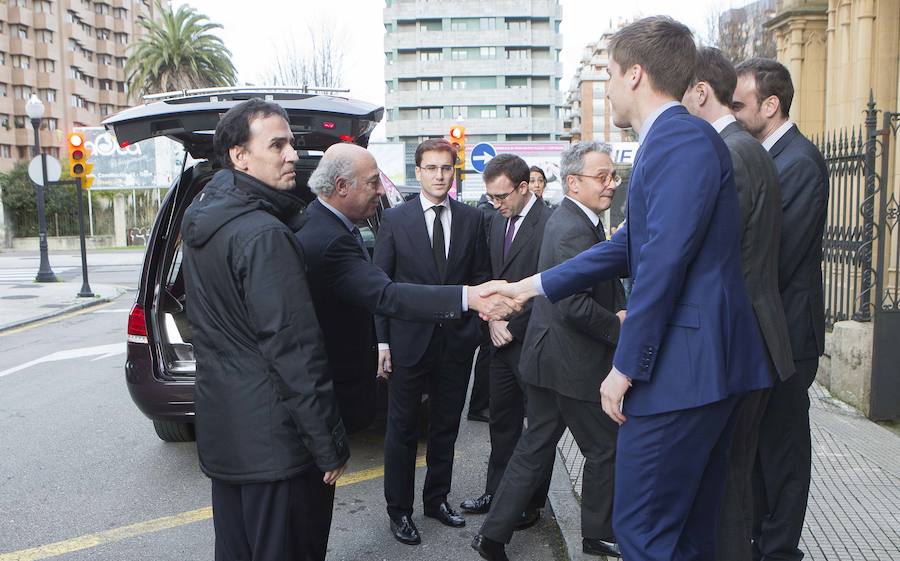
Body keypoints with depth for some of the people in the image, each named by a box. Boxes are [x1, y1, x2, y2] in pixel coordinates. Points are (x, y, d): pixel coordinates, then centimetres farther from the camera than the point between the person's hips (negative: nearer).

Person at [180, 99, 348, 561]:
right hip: (272, 437, -9)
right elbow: (294, 349, -23)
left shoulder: (201, 220, 8)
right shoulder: (264, 234, -22)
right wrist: (331, 447, -17)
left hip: (220, 428, 9)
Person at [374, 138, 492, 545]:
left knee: (446, 427, 15)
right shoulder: (394, 220, -2)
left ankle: (436, 499, 33)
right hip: (409, 340, -2)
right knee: (402, 429, 7)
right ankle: (399, 510, 22)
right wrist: (382, 339, -6)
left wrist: (477, 324, -2)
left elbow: (481, 275, 9)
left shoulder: (472, 219, 4)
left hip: (457, 340, 3)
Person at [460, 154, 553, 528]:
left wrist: (512, 327, -12)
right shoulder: (499, 222, 11)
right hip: (504, 341, 7)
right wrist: (493, 319, 1)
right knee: (502, 422, 16)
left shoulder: (549, 224, -16)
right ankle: (497, 493, 30)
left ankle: (532, 503, 22)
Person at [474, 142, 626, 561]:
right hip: (572, 364, -10)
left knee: (536, 445, 16)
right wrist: (621, 328, -14)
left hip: (548, 355, 10)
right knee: (606, 449, 9)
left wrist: (619, 310, 2)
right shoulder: (574, 230, -21)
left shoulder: (566, 219, 12)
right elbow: (575, 306, -27)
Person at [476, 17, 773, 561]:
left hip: (683, 367, -10)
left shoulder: (681, 138, -14)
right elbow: (629, 246, 22)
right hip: (706, 367, 10)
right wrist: (533, 285, 25)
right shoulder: (674, 139, 18)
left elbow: (665, 259, -22)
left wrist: (626, 366, -16)